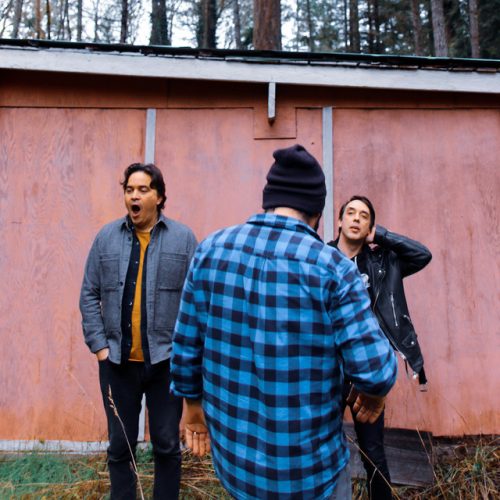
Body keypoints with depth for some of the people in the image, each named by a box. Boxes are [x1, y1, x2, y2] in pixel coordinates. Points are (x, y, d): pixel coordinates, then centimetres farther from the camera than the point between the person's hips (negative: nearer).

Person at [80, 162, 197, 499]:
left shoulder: (183, 238, -2)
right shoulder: (106, 238, 4)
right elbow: (89, 295, 5)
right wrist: (98, 345, -2)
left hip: (166, 360, -1)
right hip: (118, 360, 2)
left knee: (167, 444, 13)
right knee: (120, 445, 15)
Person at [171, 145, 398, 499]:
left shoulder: (211, 249, -7)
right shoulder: (331, 265, -18)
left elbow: (185, 346, -1)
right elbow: (374, 367, -19)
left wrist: (193, 403, 15)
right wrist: (375, 393, 4)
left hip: (232, 456, 4)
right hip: (310, 467, -3)